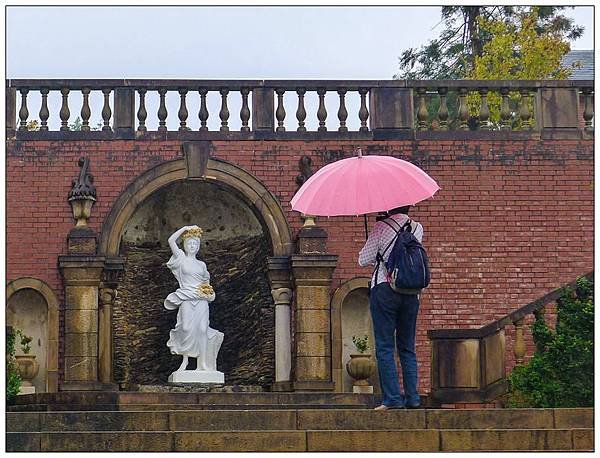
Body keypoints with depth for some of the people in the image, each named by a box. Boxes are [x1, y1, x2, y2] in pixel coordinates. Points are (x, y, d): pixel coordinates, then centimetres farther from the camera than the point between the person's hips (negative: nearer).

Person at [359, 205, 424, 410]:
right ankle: (412, 398, 7)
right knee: (407, 348, 11)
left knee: (384, 347, -2)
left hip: (384, 288, -5)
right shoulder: (418, 228, 7)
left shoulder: (382, 227, -7)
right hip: (411, 293, 5)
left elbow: (363, 261, -4)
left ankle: (392, 398, -7)